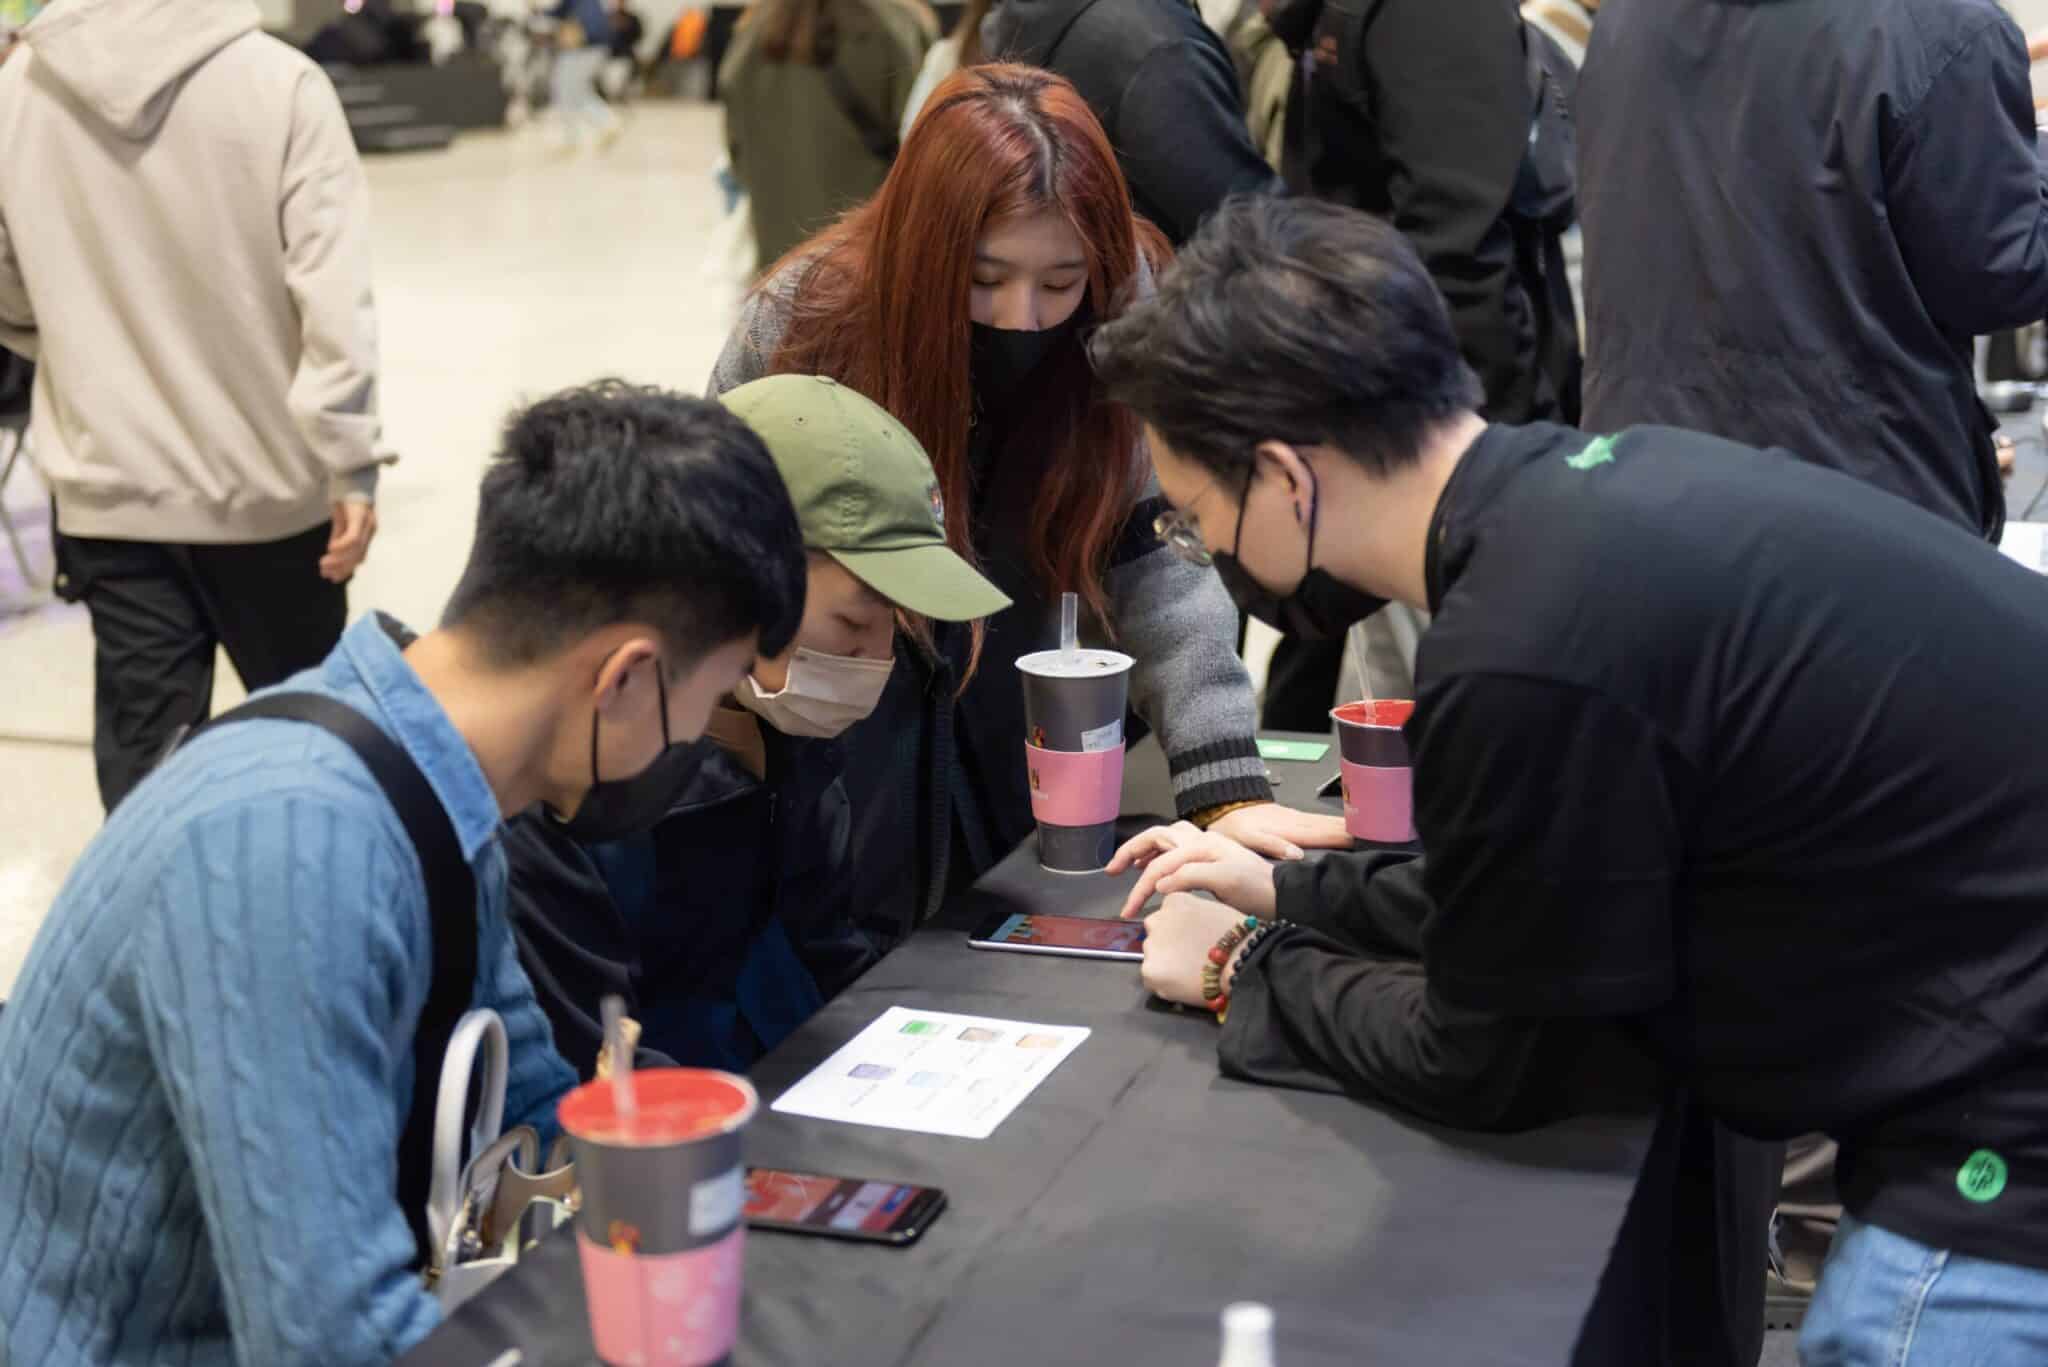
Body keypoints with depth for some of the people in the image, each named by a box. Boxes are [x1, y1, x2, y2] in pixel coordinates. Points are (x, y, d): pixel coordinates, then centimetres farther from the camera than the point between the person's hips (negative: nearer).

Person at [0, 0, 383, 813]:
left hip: (110, 489, 2)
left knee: (142, 755, 9)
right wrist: (352, 462, -14)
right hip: (269, 481, -2)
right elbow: (332, 292, -18)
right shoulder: (278, 80, -14)